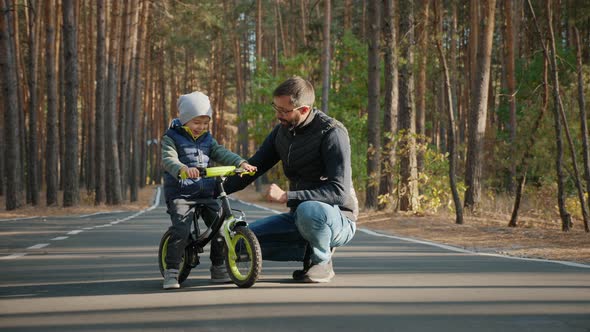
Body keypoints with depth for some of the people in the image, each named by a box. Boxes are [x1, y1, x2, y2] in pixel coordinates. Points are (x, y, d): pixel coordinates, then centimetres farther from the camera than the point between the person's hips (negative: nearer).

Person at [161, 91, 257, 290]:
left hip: (206, 192, 5)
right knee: (180, 230, -20)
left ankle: (218, 268, 14)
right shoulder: (171, 138, -4)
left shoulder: (207, 139, 15)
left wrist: (241, 162, -13)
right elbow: (169, 160, -20)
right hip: (180, 193, -5)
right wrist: (183, 169, -41)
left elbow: (222, 153, 6)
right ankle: (171, 271, -10)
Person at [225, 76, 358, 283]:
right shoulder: (282, 131, 4)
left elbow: (339, 191, -26)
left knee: (308, 210, -40)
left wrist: (286, 196, -31)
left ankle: (322, 261, -9)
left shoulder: (332, 133, -18)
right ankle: (312, 249, 6)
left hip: (337, 219, -7)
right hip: (300, 217, 7)